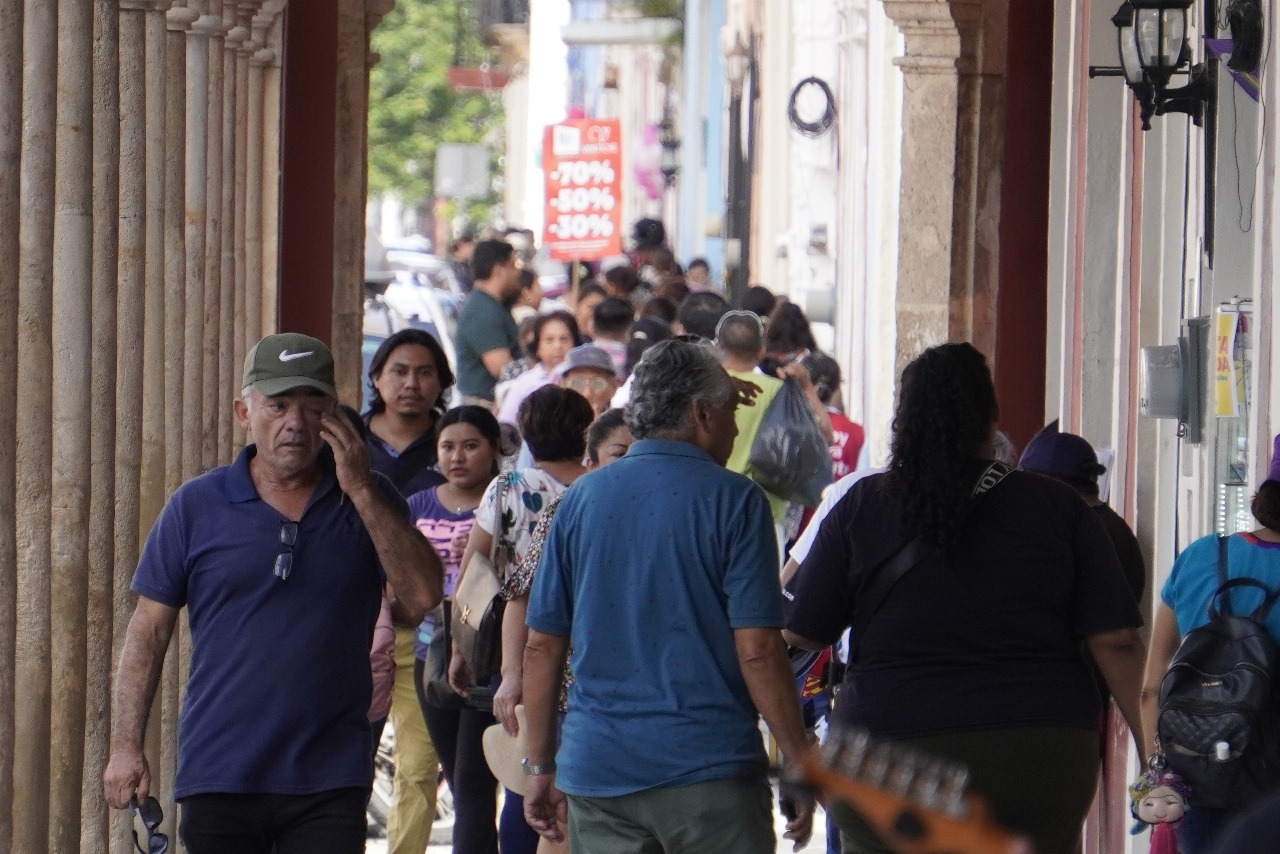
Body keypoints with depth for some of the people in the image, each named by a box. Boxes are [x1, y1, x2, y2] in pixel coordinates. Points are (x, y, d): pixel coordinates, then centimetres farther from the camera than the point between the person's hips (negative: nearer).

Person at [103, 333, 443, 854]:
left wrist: (360, 491, -11)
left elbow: (423, 596, -7)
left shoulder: (368, 501, 7)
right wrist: (126, 748, -1)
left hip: (330, 780, 0)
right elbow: (149, 631, 6)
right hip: (218, 775, 0)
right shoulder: (196, 506, 5)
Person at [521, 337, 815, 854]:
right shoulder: (732, 501, -4)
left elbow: (542, 645, 9)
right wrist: (800, 765, -4)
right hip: (710, 769, -4)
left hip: (595, 771, 4)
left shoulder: (582, 499, 9)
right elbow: (757, 649, -10)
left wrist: (540, 766, 16)